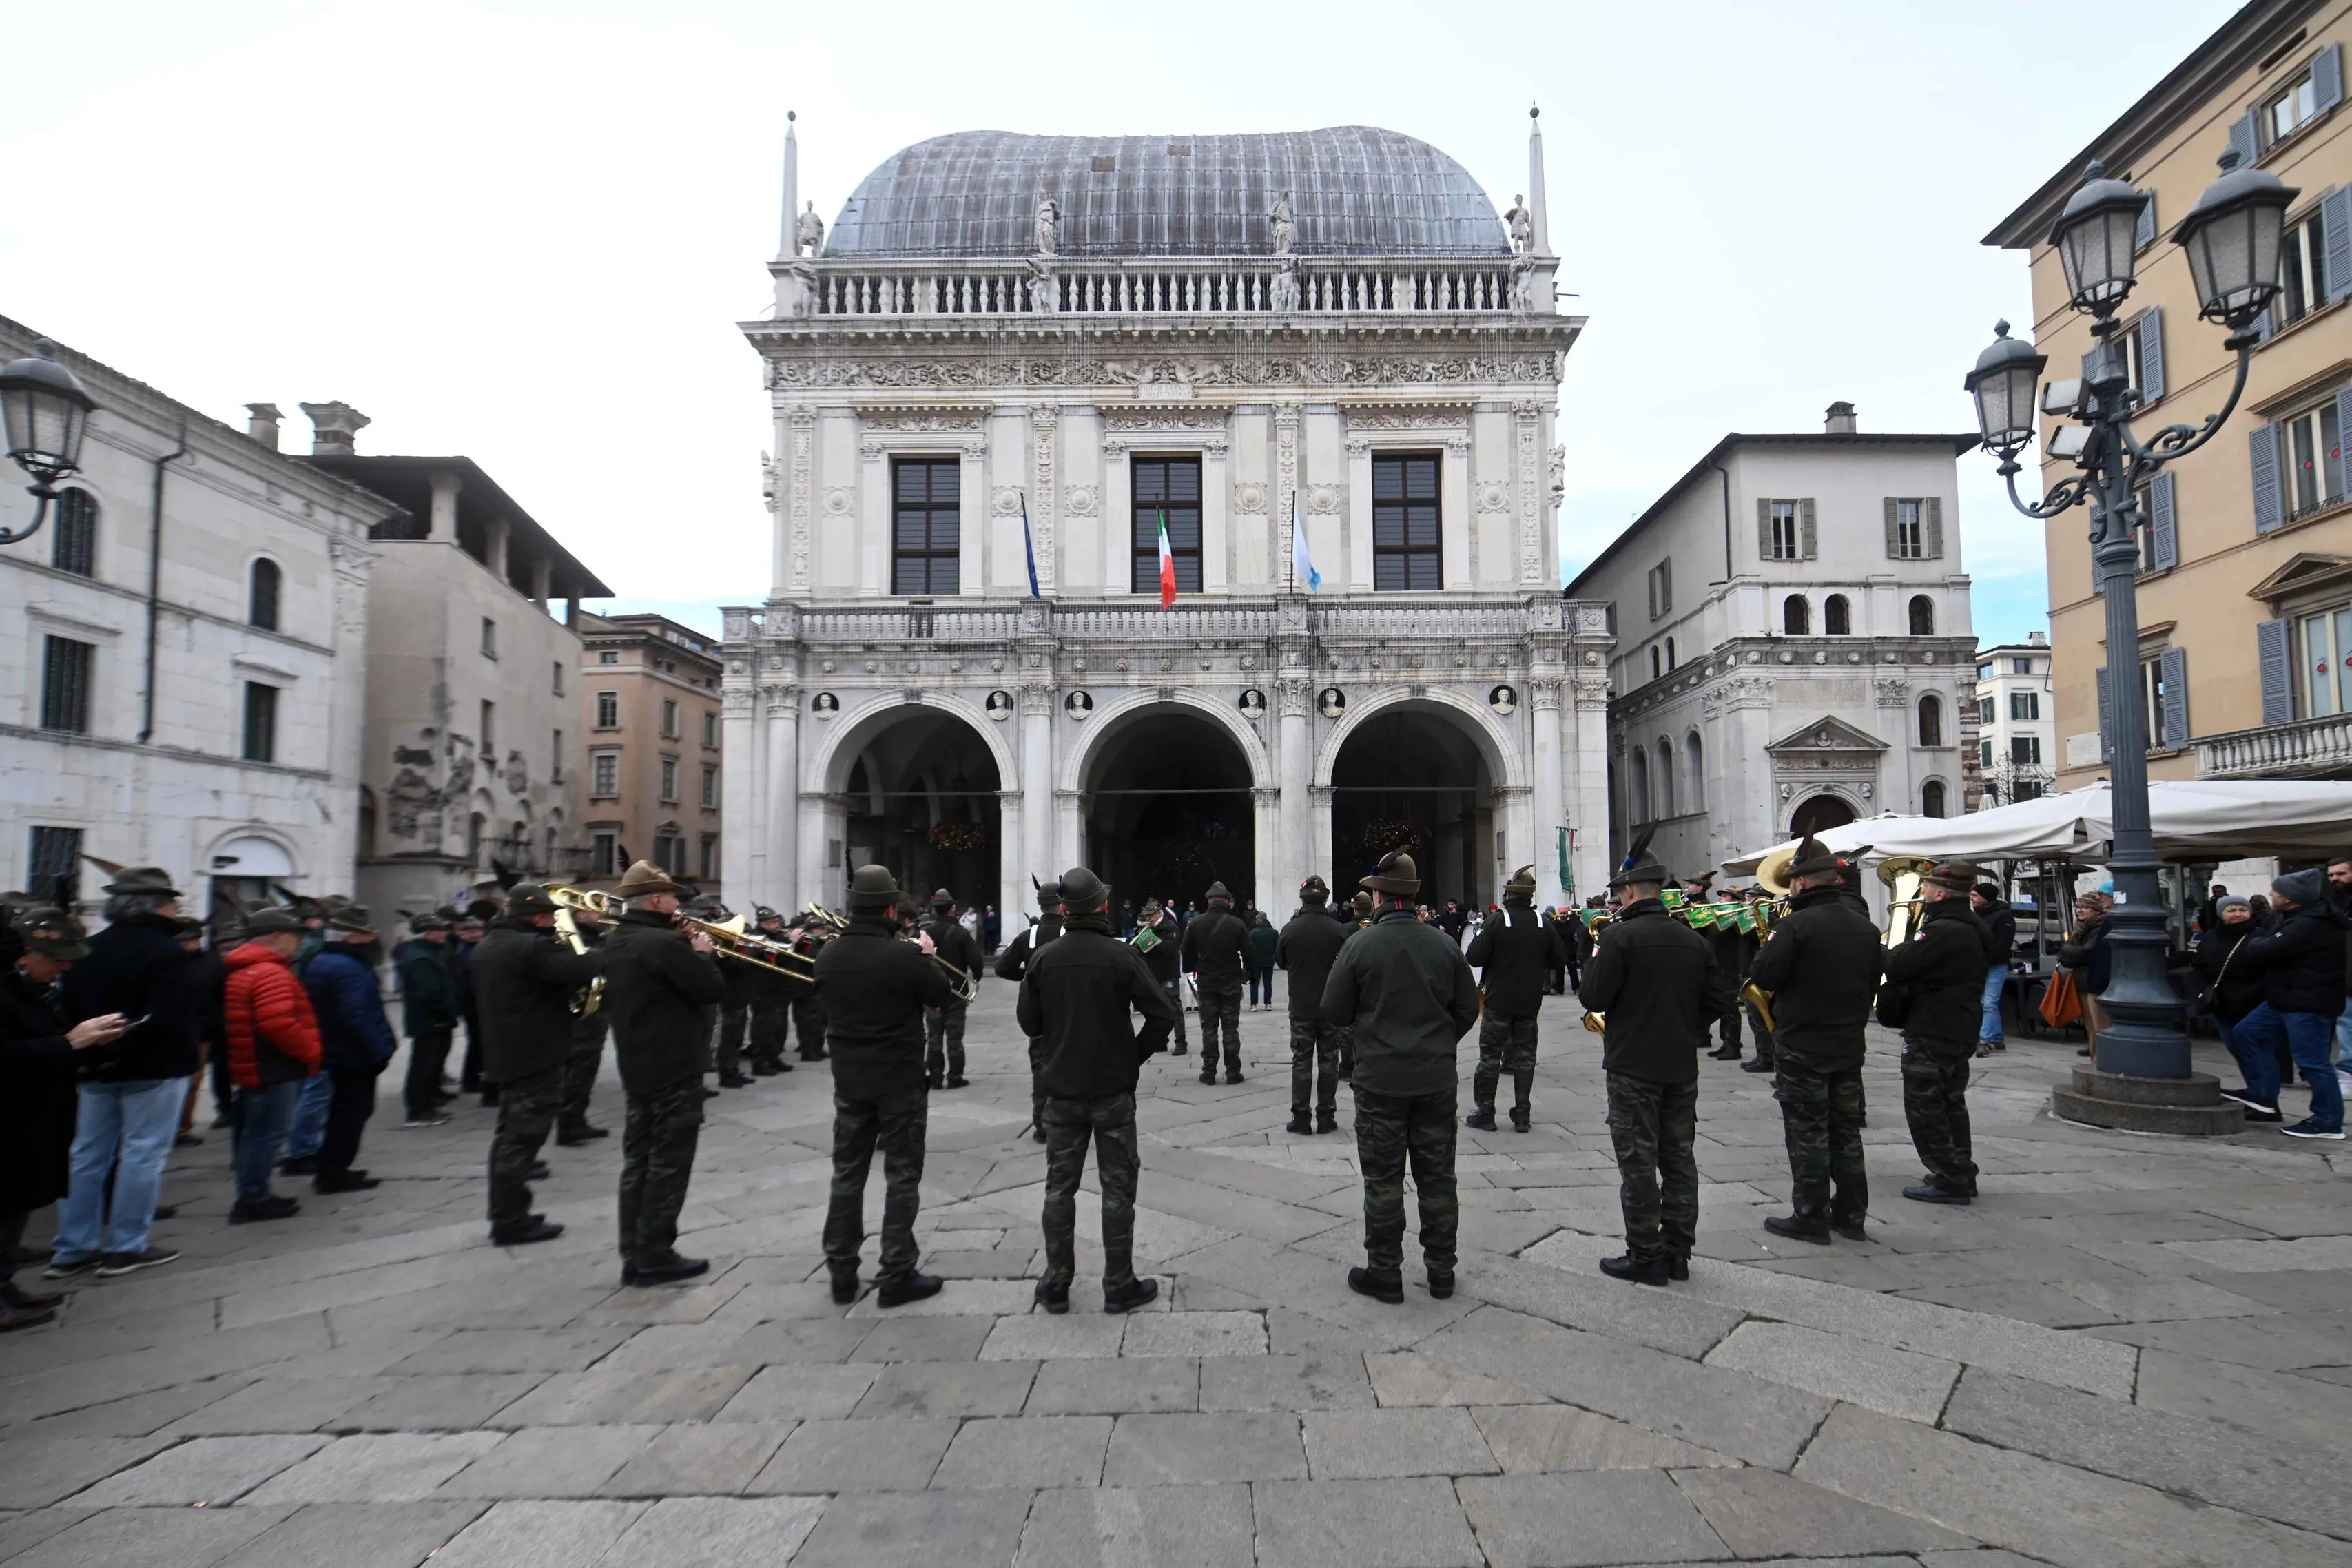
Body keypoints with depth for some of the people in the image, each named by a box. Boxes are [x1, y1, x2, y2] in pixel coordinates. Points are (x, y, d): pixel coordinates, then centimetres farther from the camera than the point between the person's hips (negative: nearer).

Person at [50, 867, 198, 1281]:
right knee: (142, 1154, 2)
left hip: (98, 1070, 7)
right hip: (154, 1068, -7)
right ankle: (127, 1247, 7)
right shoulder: (165, 951, -15)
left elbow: (70, 1010, 9)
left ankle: (73, 1250, 19)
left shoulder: (89, 950, 9)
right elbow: (165, 1019, -23)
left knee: (88, 1156, 13)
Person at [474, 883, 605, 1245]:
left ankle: (504, 1215, 24)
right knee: (522, 1139, -4)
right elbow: (583, 970, -28)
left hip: (506, 1053, 10)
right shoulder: (532, 946, -18)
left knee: (510, 1136, 16)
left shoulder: (487, 947, 14)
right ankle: (512, 1222, 1)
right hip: (536, 1055, -10)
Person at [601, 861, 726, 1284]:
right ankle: (655, 1257, 5)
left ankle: (633, 1255, 17)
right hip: (674, 1070, -9)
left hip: (636, 1069, 9)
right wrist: (702, 953, -1)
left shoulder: (614, 941, 7)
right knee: (669, 1165, 0)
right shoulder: (666, 943, -21)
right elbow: (713, 988, -20)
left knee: (638, 1161, 12)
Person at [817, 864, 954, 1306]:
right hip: (900, 1082, -5)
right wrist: (928, 955, 10)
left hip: (849, 1081, 5)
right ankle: (895, 1276, 9)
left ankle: (841, 1272, 22)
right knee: (901, 1178, 5)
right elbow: (941, 995, -7)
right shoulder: (904, 955, -21)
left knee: (847, 1174, 15)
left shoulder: (828, 955, -4)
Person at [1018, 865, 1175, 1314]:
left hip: (1062, 1089, 3)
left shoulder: (1044, 958, -5)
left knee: (1060, 1187, 13)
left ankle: (1056, 1285, 20)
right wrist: (1136, 1055, 0)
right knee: (1117, 1188, 7)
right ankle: (1119, 1286, 14)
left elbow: (1028, 1021, 2)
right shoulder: (1121, 955, -13)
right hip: (1113, 1089, -3)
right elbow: (1163, 1013, -14)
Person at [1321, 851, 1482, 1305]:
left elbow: (1335, 1010, -7)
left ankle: (1384, 1273, 14)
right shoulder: (1445, 945, -2)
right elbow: (1468, 1008, 5)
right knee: (1437, 1176, 12)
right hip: (1437, 1079, 3)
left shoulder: (1359, 945, -12)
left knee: (1383, 1179, 6)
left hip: (1380, 1080, -3)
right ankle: (1441, 1271, 21)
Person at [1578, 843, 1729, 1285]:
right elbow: (1719, 999, 6)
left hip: (1633, 1068, -6)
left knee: (1639, 1163, 2)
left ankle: (1645, 1257, 8)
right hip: (1681, 1067, 6)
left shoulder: (1619, 937, -15)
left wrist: (1595, 960, 1)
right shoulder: (1693, 939, 4)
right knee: (1679, 1158, 14)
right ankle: (1678, 1252, 21)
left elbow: (1593, 998, -15)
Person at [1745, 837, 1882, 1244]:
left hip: (1802, 1046, -6)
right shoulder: (1865, 927, 5)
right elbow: (1874, 984, 13)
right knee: (1846, 1130, 14)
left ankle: (1811, 1218, 7)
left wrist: (1773, 938, -1)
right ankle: (1851, 1215, 21)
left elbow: (1762, 977, -19)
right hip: (1849, 1046, 6)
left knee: (1808, 1133, 2)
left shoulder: (1796, 924, -18)